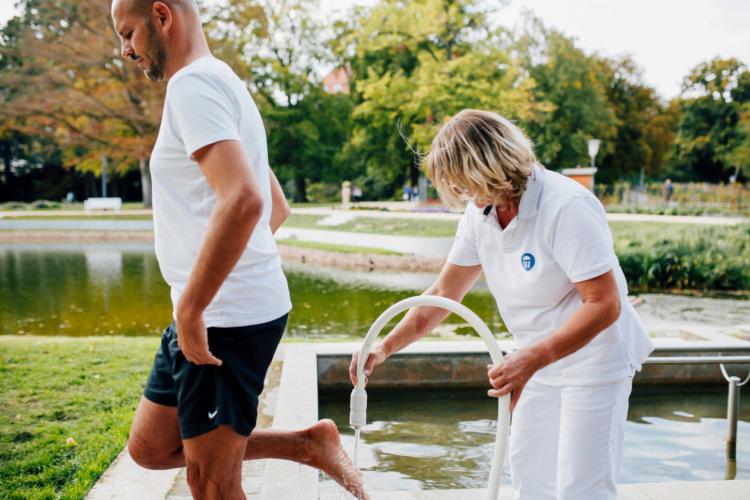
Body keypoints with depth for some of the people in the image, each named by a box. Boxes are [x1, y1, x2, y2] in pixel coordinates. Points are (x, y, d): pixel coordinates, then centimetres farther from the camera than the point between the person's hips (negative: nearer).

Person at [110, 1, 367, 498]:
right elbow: (277, 208, 23)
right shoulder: (224, 84, 17)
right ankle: (307, 443, 19)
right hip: (231, 308, 10)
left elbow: (242, 199, -31)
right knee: (150, 447, 19)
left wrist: (189, 311, -24)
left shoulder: (193, 84, -13)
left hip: (225, 320, -10)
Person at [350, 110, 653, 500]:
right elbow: (444, 291, 3)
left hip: (592, 360, -7)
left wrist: (531, 359, -37)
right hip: (541, 362, 8)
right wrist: (386, 346, -3)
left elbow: (604, 305, -28)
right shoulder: (480, 212, -4)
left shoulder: (567, 207, -27)